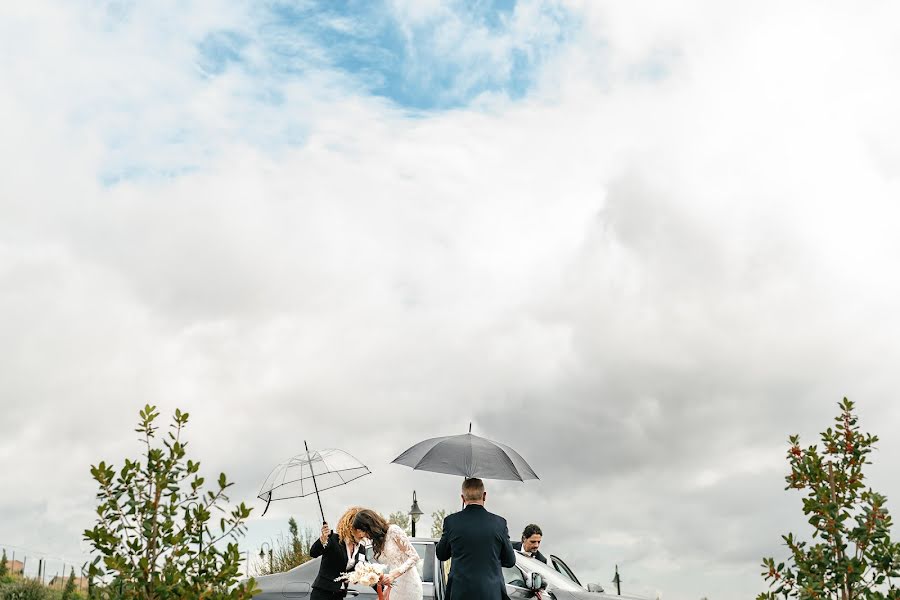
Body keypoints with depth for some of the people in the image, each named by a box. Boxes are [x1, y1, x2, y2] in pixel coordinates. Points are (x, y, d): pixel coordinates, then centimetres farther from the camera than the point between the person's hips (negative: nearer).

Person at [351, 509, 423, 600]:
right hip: (393, 588, 6)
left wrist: (394, 574, -19)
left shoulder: (393, 531, -8)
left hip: (408, 585, -6)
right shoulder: (375, 544, 12)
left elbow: (414, 557, -10)